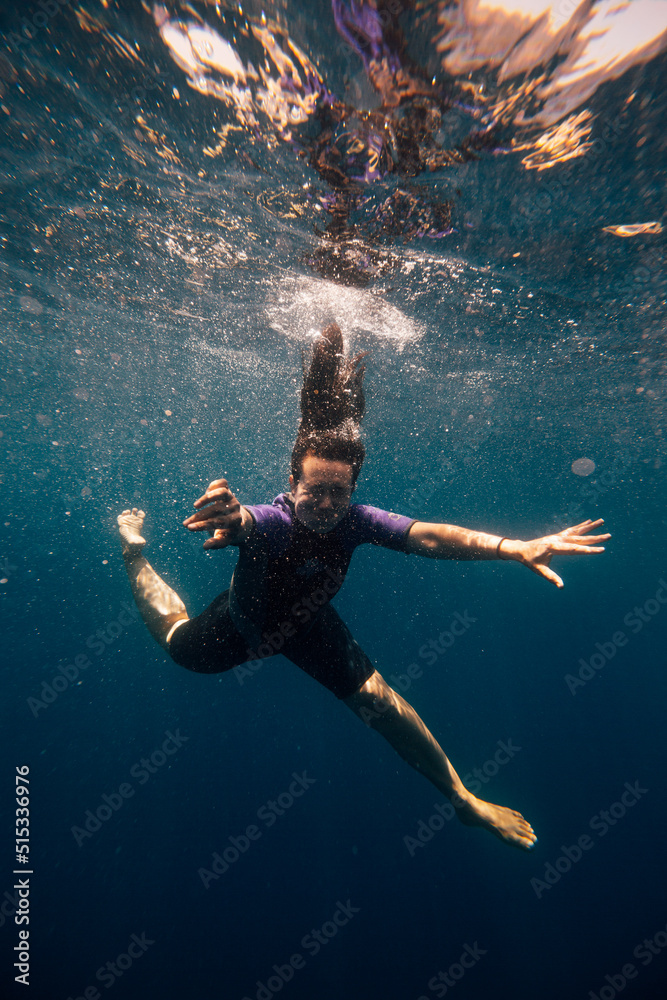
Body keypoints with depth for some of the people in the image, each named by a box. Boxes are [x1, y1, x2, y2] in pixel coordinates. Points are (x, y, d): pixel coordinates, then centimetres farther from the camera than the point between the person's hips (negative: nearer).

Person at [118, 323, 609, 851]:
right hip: (243, 623, -1)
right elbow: (244, 525, -62)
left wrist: (516, 548, -52)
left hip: (310, 624, 2)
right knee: (177, 643, 23)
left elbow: (427, 535, -41)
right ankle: (134, 545, 46)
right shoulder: (271, 521, -40)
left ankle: (462, 797, 21)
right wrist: (233, 522, -86)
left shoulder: (355, 520, -32)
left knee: (378, 700, -5)